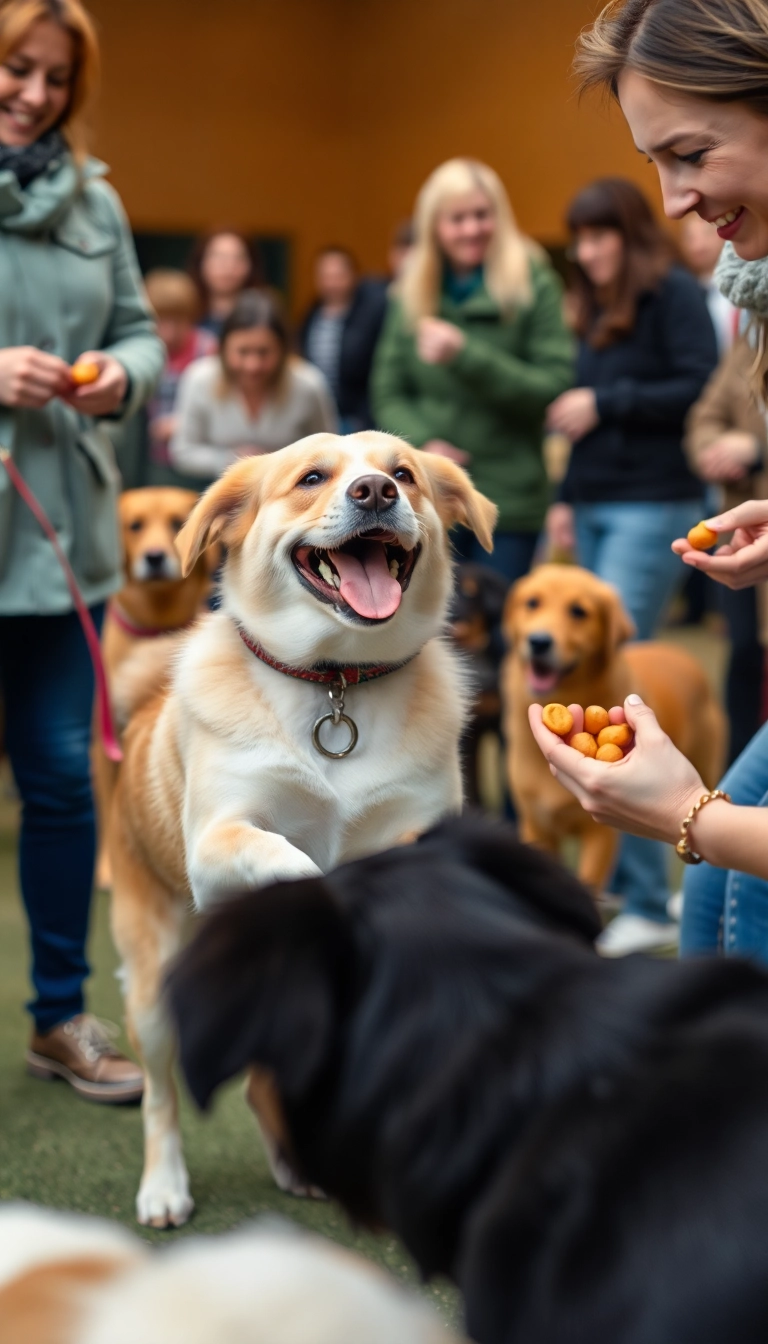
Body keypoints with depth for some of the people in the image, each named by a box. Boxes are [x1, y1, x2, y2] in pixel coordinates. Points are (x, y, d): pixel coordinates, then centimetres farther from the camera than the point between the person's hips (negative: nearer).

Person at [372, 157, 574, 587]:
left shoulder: (535, 285, -3)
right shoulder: (410, 294, 9)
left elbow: (555, 386, -10)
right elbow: (388, 392, 10)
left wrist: (465, 355, -19)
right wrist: (422, 442, -10)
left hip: (507, 504, -3)